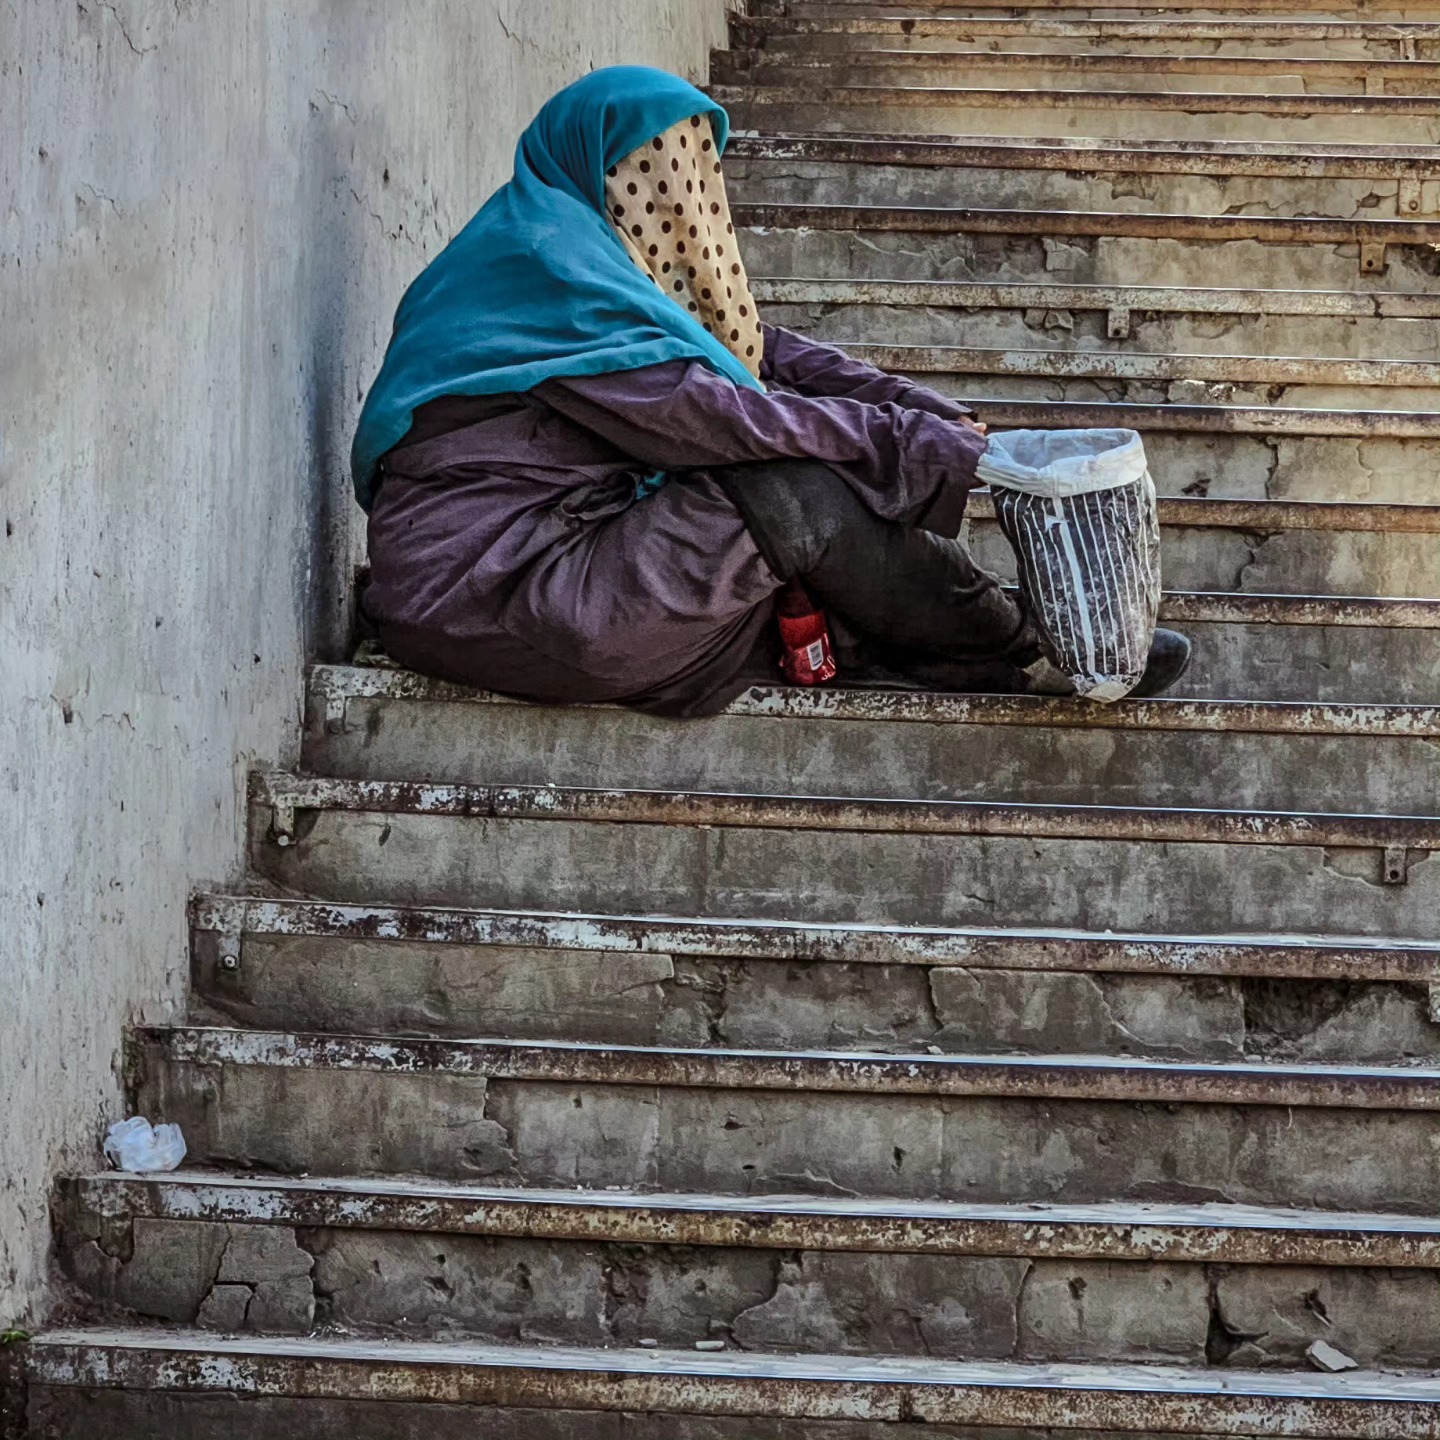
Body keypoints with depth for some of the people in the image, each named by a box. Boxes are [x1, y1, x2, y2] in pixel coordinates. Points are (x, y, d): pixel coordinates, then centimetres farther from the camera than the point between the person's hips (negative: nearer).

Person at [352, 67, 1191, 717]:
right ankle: (1024, 656, -5)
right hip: (492, 604, -10)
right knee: (794, 494, -18)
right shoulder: (541, 262, -15)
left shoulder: (589, 248, 15)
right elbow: (689, 407, -23)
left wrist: (927, 412, -3)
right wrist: (905, 440, -19)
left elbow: (749, 345, 9)